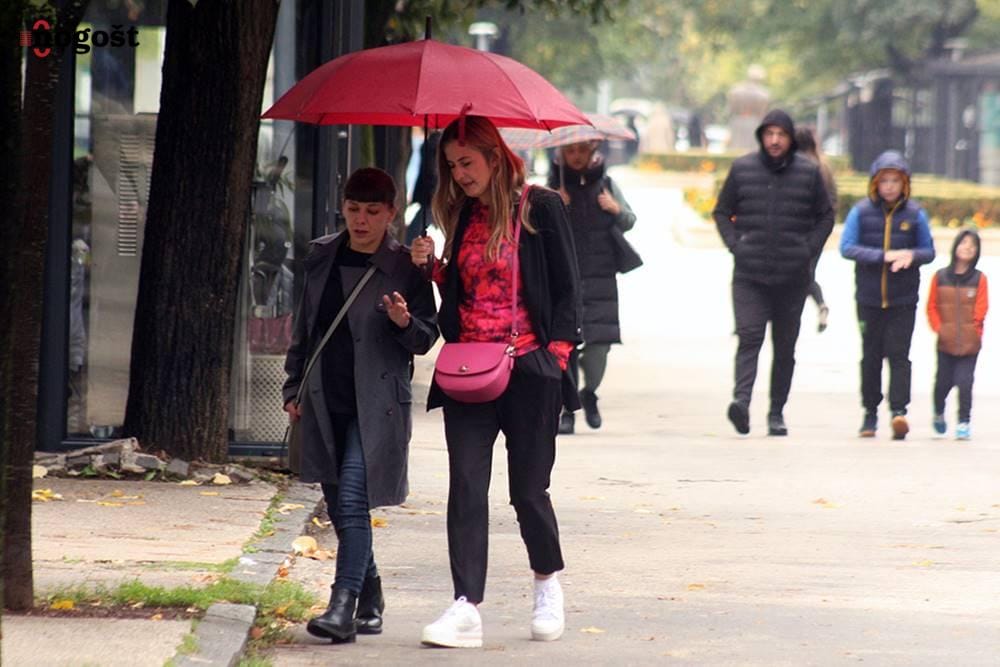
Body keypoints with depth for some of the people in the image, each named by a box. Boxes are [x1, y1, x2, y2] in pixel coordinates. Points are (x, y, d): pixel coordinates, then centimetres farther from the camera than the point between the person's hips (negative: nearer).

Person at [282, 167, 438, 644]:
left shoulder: (405, 268, -3)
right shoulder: (322, 257, 10)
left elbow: (427, 339, 0)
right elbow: (304, 325, 19)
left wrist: (405, 323, -21)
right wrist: (293, 386, 16)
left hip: (376, 403, -5)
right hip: (325, 402, 5)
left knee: (353, 501, -15)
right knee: (338, 505, 10)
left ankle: (343, 606, -18)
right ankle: (370, 599, 24)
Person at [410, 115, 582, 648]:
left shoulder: (540, 208, -2)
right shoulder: (462, 216, 13)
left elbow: (567, 290, -1)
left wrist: (557, 352, -10)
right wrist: (433, 265, 0)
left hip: (528, 368, -4)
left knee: (528, 488, 3)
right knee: (466, 486, -5)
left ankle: (547, 584, 29)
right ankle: (466, 608, -8)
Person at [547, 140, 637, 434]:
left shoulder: (605, 183, 9)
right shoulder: (555, 185, 4)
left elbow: (629, 223, 15)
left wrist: (617, 210, -6)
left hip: (600, 279, 1)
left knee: (600, 341, -5)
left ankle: (589, 392, 23)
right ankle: (567, 409, 5)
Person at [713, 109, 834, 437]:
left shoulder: (808, 173, 3)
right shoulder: (742, 169, 4)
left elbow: (825, 216, 13)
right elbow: (722, 212, 13)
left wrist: (808, 250, 0)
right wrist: (736, 246, -1)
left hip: (792, 276, 1)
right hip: (749, 274, -1)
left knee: (785, 346, 7)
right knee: (749, 336, -17)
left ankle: (777, 413, 14)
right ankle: (741, 399, -30)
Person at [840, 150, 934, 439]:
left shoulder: (915, 214, 0)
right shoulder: (861, 212, -2)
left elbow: (929, 251, 6)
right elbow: (847, 247, -8)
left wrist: (911, 255, -18)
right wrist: (884, 256, -19)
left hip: (903, 300, -1)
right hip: (869, 297, 1)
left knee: (898, 354, -8)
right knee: (871, 356, 9)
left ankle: (899, 410, -14)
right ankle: (870, 412, 19)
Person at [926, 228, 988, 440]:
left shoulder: (979, 279, -3)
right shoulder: (940, 277, 2)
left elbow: (981, 310, -2)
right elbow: (932, 307, 5)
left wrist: (973, 332, -8)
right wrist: (939, 329, -6)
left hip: (970, 344, -1)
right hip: (946, 343, 2)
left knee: (964, 382, -9)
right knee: (943, 381, 9)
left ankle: (964, 422, 1)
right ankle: (939, 413, 35)